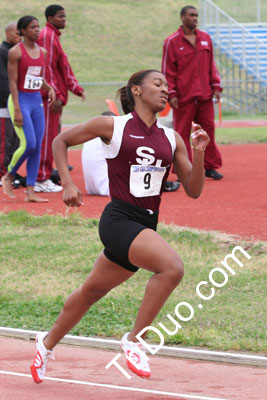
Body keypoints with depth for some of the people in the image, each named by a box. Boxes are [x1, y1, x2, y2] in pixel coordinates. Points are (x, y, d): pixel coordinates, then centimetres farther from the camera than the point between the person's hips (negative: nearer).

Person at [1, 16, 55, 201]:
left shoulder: (42, 52, 10)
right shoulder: (16, 52, -9)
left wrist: (50, 89, -1)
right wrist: (17, 110, -17)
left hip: (37, 101, 7)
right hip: (20, 101, -7)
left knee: (37, 147, 1)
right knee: (29, 145, -15)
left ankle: (30, 191, 3)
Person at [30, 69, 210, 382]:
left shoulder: (172, 139, 9)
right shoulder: (112, 126, -3)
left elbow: (193, 190, 8)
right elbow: (60, 141, 8)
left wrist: (199, 153, -7)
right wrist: (67, 183, -3)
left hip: (147, 225, 6)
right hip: (119, 219, -6)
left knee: (93, 290, 19)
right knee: (172, 267, -27)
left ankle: (48, 342, 41)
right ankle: (134, 340, -14)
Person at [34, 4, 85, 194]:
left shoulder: (54, 36, 20)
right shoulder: (47, 37, -13)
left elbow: (64, 67, 25)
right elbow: (48, 69, -19)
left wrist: (76, 87, 18)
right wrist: (56, 96, -21)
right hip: (50, 98, -10)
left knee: (50, 136, 12)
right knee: (47, 137, -8)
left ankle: (42, 178, 16)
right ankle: (42, 179, -5)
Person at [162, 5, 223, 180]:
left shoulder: (205, 38, 11)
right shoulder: (172, 42, -2)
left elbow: (212, 65, 15)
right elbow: (167, 70, -2)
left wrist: (216, 86, 7)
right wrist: (171, 94, -7)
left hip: (205, 96, 4)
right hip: (184, 97, -4)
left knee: (208, 130, 3)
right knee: (182, 133, -1)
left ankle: (210, 166, 11)